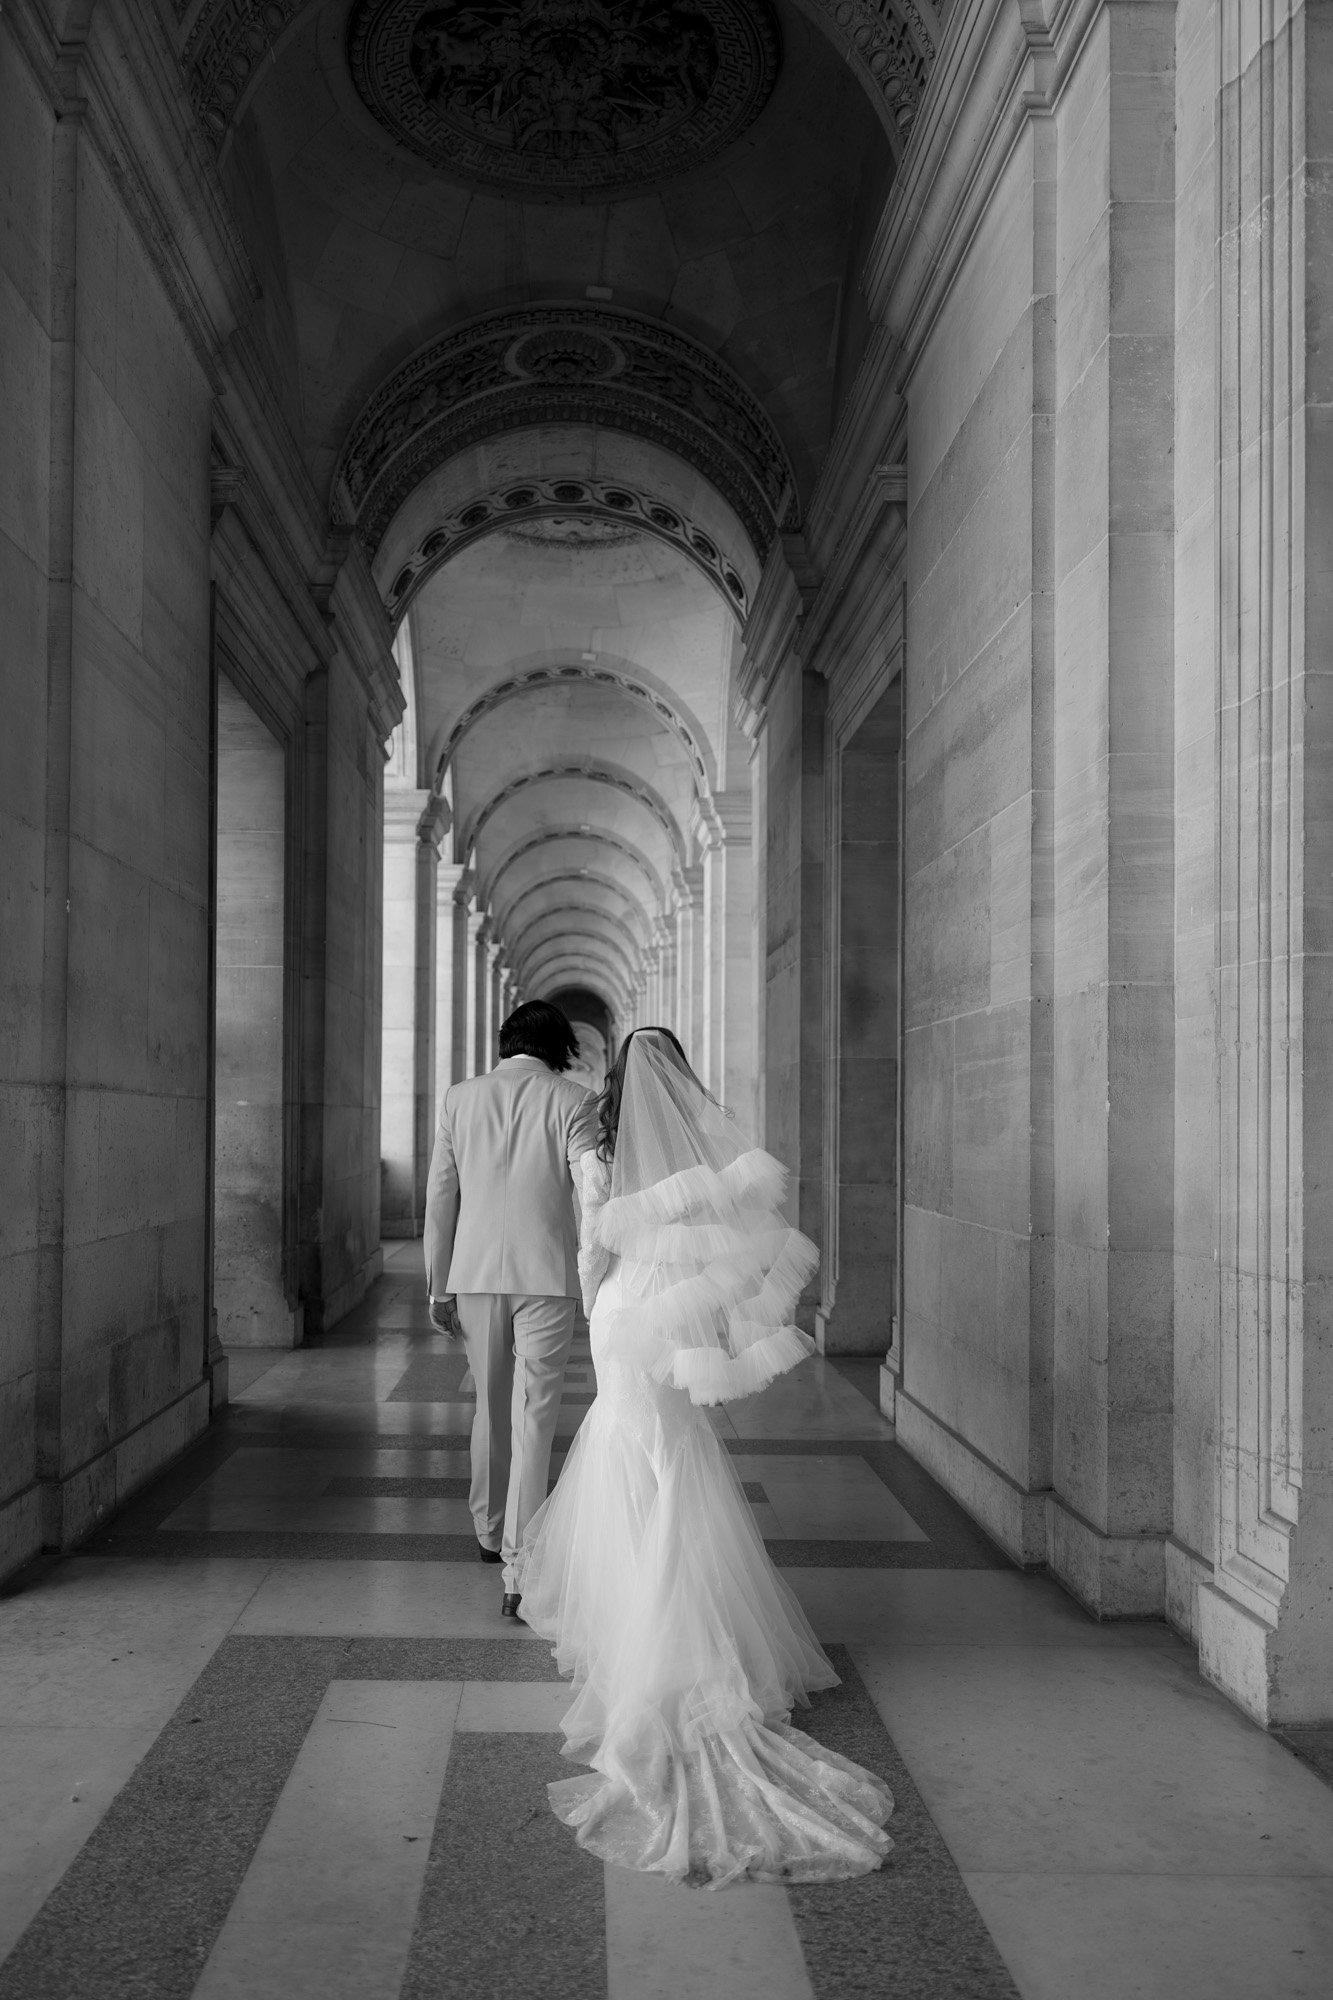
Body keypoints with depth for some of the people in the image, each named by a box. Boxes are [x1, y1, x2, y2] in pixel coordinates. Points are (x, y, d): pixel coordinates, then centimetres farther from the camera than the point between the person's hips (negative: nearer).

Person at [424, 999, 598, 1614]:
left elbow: (440, 1199, 6)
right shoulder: (572, 1101, -2)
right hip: (547, 1275, -3)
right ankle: (518, 1570, -5)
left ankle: (489, 1531, 38)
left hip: (476, 1274, 3)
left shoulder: (459, 1098, 6)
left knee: (491, 1407, 21)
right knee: (533, 1419, -2)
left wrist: (439, 1287, 12)